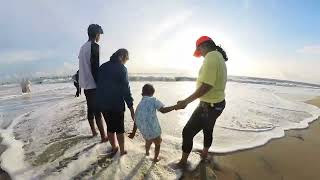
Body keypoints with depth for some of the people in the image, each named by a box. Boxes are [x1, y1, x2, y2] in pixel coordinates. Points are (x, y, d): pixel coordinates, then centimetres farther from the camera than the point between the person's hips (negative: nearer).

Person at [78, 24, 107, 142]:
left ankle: (94, 132, 26)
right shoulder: (94, 46, -11)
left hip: (85, 84, 8)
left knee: (91, 109, 14)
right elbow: (95, 67, -18)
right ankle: (103, 136, 1)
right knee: (97, 111, -6)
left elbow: (83, 66, 18)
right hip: (93, 84, -8)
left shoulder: (83, 47, 15)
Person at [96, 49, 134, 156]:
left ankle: (114, 148, 32)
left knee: (110, 127, 18)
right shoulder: (121, 68, -11)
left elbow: (98, 84, 14)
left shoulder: (103, 66, 9)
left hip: (103, 103, 6)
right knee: (119, 128, 10)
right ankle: (122, 150, 23)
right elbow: (125, 89, -16)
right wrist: (131, 107, -14)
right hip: (116, 104, -5)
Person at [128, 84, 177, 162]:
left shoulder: (139, 105, 9)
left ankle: (147, 152, 64)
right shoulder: (153, 100, -8)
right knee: (158, 143, 26)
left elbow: (135, 121, 14)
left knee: (148, 141, 38)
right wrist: (176, 106, -11)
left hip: (144, 132, 6)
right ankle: (155, 158, 46)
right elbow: (163, 110, -21)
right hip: (153, 130, -6)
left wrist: (133, 133, 26)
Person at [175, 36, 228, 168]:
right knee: (208, 130, 27)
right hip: (218, 103, 10)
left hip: (209, 105, -10)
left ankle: (183, 162, 20)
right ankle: (204, 154, 50)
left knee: (188, 132, 2)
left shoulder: (211, 57, -20)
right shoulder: (220, 57, 11)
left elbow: (206, 86, -29)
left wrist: (186, 101, -25)